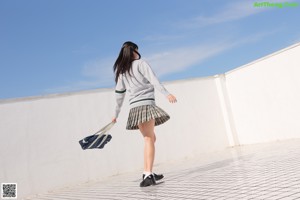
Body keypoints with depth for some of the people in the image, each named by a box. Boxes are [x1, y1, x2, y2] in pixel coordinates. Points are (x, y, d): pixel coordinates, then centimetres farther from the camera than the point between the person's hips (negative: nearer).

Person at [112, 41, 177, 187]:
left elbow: (119, 94, 20)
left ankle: (148, 173, 14)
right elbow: (153, 80, -11)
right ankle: (147, 175, -20)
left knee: (150, 138, 14)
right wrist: (167, 94, -19)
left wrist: (116, 114, 26)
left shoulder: (122, 71, 19)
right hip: (146, 104, -6)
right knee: (149, 139, -12)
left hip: (134, 108, 6)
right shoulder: (140, 63, 4)